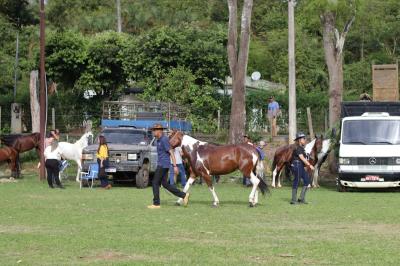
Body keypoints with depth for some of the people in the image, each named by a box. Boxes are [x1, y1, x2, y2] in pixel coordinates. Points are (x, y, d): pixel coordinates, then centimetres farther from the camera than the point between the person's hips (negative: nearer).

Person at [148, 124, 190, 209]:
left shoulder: (164, 140, -16)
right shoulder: (160, 140, 15)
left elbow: (171, 153, -18)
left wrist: (175, 166, -20)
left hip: (163, 165, -10)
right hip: (161, 164, 10)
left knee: (155, 183, -4)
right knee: (164, 183, 10)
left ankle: (156, 204, 1)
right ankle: (184, 195, 11)